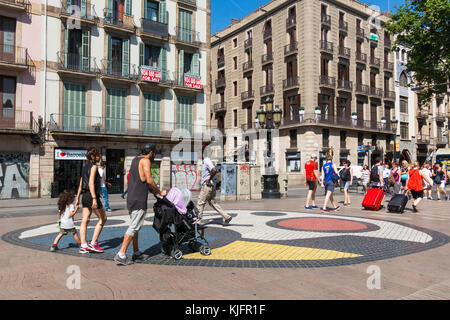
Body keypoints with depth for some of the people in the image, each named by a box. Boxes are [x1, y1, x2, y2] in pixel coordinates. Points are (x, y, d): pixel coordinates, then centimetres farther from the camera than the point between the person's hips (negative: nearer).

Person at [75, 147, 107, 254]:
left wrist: (77, 198, 20)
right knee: (103, 219, 5)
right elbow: (91, 183, -20)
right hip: (92, 195, -8)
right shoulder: (94, 166, -10)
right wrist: (94, 199, -24)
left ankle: (83, 246, 7)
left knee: (85, 221, 6)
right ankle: (93, 243, 3)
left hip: (85, 196, 8)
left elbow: (81, 184, 17)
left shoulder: (85, 167, 15)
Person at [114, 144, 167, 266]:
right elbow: (149, 180, -18)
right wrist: (159, 192, -6)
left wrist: (153, 190, 17)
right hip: (139, 200, -10)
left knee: (135, 226, 15)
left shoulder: (135, 159, 18)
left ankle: (136, 253, 24)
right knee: (134, 227, -6)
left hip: (131, 198, 10)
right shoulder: (145, 161, -9)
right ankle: (121, 255, -6)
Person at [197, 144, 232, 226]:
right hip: (211, 186, 10)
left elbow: (214, 170, -30)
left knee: (200, 203, -1)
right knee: (213, 203, 12)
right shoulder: (205, 161, 15)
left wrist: (209, 180, -20)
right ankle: (226, 217, 10)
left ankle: (199, 221, 8)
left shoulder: (207, 161, -15)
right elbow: (213, 171, 26)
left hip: (207, 186, -10)